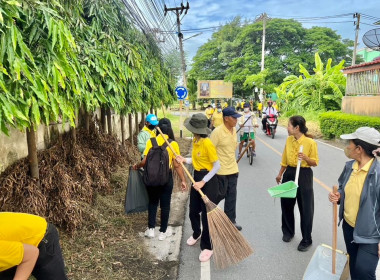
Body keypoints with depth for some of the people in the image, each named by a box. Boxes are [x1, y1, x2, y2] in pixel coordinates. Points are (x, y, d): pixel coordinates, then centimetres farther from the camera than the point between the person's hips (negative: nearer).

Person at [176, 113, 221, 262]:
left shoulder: (207, 143, -22)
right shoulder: (195, 141, 3)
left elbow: (217, 165, -19)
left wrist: (203, 182, -22)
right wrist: (185, 160, -3)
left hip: (208, 181, -8)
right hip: (197, 178, 8)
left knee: (207, 214, 3)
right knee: (193, 211, 20)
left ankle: (207, 247, 21)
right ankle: (196, 233, 48)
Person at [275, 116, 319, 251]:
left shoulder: (310, 142, -15)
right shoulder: (289, 140, 2)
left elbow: (315, 162, -7)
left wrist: (306, 158, -27)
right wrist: (280, 174, 17)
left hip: (304, 175, -6)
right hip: (289, 173, 6)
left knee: (305, 208, 4)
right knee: (286, 204, 15)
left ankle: (306, 240, 20)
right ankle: (288, 232, 35)